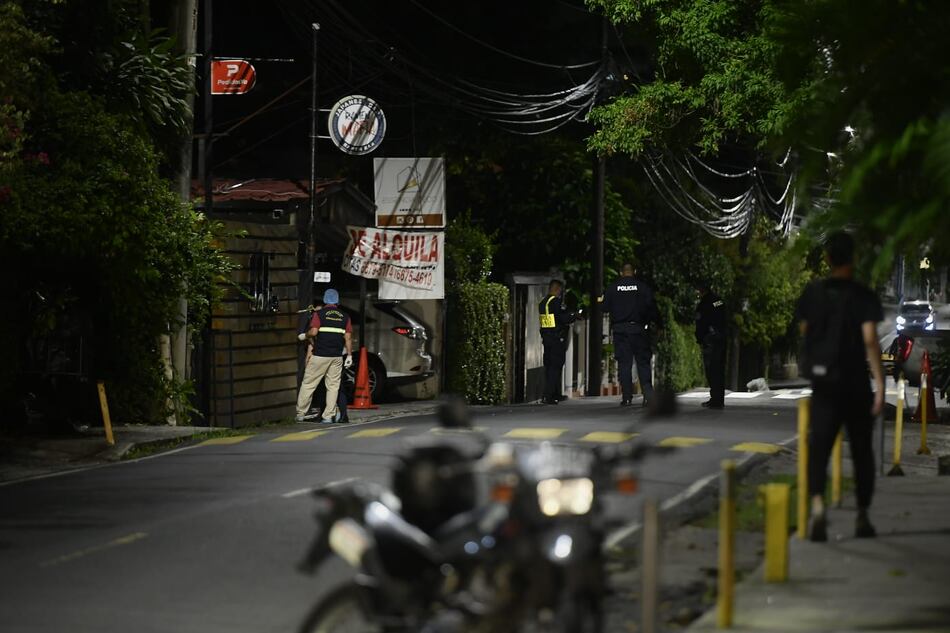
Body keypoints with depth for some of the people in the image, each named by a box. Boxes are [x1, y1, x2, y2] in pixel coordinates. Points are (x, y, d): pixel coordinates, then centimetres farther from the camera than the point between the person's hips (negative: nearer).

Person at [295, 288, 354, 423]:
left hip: (320, 355, -3)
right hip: (337, 357, 3)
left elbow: (313, 332, -14)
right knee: (333, 386, 6)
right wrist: (349, 355, 8)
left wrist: (304, 336, 6)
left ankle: (300, 414, 5)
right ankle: (328, 416, 2)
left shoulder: (319, 314, -2)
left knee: (308, 384, 4)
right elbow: (348, 337, 4)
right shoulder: (344, 316, 8)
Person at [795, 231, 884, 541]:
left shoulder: (812, 293, 2)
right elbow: (870, 340, -16)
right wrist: (880, 384, -17)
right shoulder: (862, 296, -8)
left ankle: (818, 506, -29)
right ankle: (862, 517, 19)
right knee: (862, 452, 13)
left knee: (819, 448, -4)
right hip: (856, 385, -2)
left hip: (823, 384, 2)